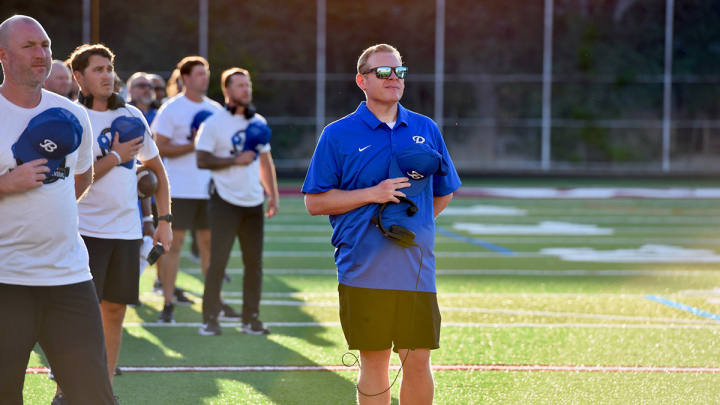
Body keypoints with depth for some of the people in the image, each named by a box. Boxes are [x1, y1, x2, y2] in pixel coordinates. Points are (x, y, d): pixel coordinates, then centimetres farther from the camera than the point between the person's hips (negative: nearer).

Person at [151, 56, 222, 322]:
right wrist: (193, 145, -15)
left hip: (210, 188, 5)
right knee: (174, 243, -4)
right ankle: (168, 303, 1)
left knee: (210, 242, 9)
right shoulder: (171, 109, -4)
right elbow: (160, 148, -9)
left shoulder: (216, 110, 12)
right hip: (180, 190, -5)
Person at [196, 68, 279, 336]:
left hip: (253, 203, 5)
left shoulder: (258, 123, 12)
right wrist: (236, 160, -16)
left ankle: (251, 318, 14)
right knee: (218, 261, -4)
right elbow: (202, 160, -12)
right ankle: (210, 318, 4)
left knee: (254, 262, 6)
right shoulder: (214, 123, -6)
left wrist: (273, 194, 13)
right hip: (225, 203, -5)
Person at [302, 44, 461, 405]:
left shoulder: (426, 130, 10)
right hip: (363, 270, -2)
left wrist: (412, 225, 8)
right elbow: (315, 202, -2)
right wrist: (372, 194, -11)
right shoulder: (338, 135, 0)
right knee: (374, 361, 3)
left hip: (416, 268, 2)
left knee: (418, 360, 2)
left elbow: (443, 193, 20)